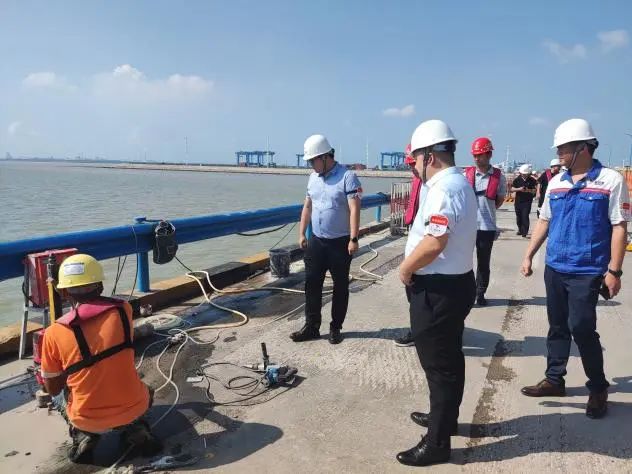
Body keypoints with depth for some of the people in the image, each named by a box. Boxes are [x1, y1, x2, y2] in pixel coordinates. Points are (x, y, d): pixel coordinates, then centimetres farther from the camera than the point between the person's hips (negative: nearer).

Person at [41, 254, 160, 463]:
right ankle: (134, 427, 10)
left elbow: (52, 388, 2)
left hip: (88, 418, 0)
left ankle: (84, 434, 9)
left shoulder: (54, 333, -14)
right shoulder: (123, 310, -11)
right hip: (134, 408, 1)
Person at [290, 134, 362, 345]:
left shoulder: (347, 177, -13)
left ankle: (335, 328, 20)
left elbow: (354, 209, -18)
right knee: (312, 283, 8)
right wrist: (302, 233, 13)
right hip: (316, 240, 6)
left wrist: (353, 239, -23)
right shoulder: (313, 177, 9)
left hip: (340, 242, -6)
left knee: (340, 286, 7)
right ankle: (311, 327, 19)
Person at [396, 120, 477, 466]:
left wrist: (405, 269, -15)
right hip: (454, 283, 11)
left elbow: (435, 242, -31)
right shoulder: (458, 183, 12)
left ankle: (437, 443, 15)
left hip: (438, 289, -11)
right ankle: (443, 418, 41)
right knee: (447, 359, 22)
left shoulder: (444, 188, -21)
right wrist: (412, 266, 12)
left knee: (438, 364, 1)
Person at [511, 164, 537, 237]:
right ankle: (520, 230, 28)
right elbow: (512, 189, 2)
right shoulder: (517, 180, 3)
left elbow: (535, 190, 2)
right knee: (518, 216, 11)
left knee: (525, 216, -12)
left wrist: (529, 190, -17)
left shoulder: (532, 180, 0)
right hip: (518, 200, 3)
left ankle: (524, 231, -8)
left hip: (527, 201, -3)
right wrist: (519, 189, -15)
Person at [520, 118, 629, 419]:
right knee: (557, 327, 13)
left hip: (587, 271, -5)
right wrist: (529, 256, 12)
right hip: (554, 269, 5)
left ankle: (598, 388, 17)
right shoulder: (556, 183, 8)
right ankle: (554, 379, 27)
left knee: (581, 328, -4)